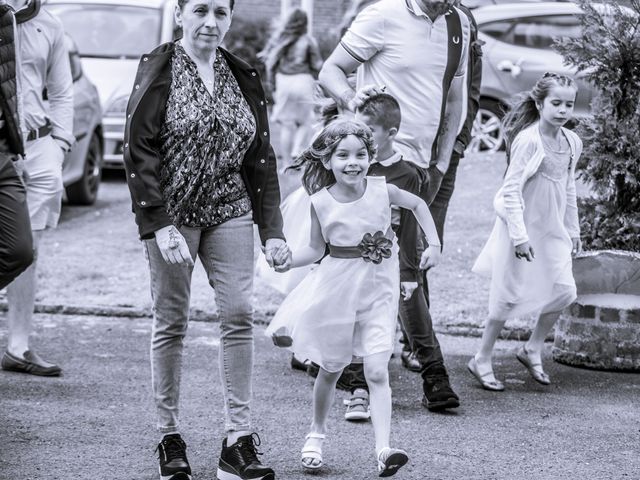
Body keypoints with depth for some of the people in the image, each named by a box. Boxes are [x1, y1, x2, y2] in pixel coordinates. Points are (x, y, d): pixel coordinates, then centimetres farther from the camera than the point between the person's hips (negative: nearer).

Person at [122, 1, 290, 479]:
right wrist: (160, 225, -18)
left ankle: (239, 441, -2)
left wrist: (272, 229, 5)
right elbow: (139, 151, -10)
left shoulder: (243, 76, 9)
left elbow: (261, 156, 11)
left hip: (229, 213, 4)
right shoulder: (158, 69, -4)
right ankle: (170, 438, 13)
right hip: (172, 213, -4)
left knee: (239, 315, -6)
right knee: (171, 322, 2)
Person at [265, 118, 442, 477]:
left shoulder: (382, 190, -8)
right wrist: (286, 260, -16)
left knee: (377, 371, -12)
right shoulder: (321, 202, -9)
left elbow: (418, 205, 10)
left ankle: (383, 450, -17)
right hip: (337, 288, 1)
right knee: (331, 369, 16)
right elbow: (317, 249, 1)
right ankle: (317, 434, 38)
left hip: (378, 290, -1)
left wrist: (434, 245, 2)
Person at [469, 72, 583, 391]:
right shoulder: (528, 140, -19)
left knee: (564, 291, 2)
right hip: (523, 228, -7)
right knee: (510, 296, 0)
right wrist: (519, 236, -22)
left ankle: (533, 349, 22)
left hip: (552, 230, 7)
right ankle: (482, 360, 15)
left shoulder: (572, 142, 3)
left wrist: (572, 229, 18)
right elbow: (511, 190, -19)